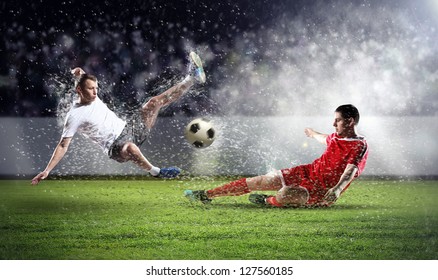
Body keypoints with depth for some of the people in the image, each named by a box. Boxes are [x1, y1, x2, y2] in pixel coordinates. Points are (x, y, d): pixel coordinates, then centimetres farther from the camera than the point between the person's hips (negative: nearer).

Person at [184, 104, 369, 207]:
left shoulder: (360, 146, -16)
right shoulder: (337, 136, 8)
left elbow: (350, 172, -31)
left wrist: (337, 189, -51)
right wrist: (312, 134, 56)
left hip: (322, 190, -8)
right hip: (308, 172, 8)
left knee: (284, 195, -36)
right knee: (258, 182, 0)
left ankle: (267, 201, 3)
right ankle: (206, 195, 6)